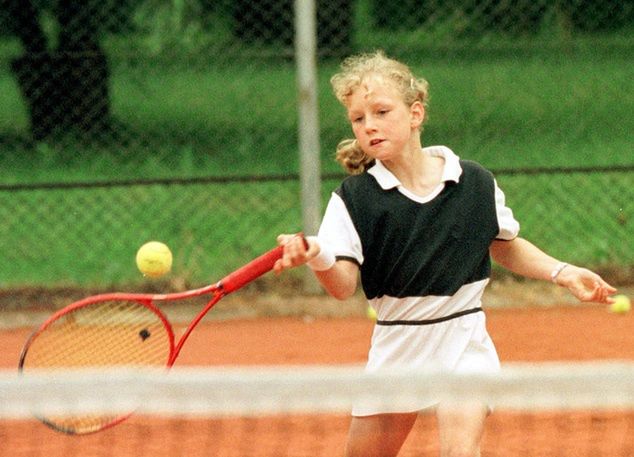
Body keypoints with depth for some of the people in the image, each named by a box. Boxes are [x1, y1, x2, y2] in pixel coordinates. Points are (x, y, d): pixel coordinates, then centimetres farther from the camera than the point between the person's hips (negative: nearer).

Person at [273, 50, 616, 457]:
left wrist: (562, 272, 3)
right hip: (396, 349, 1)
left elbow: (505, 247, 15)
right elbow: (344, 286, -17)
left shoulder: (476, 183, -4)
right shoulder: (353, 199, -8)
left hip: (464, 343, -1)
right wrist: (318, 257, -37)